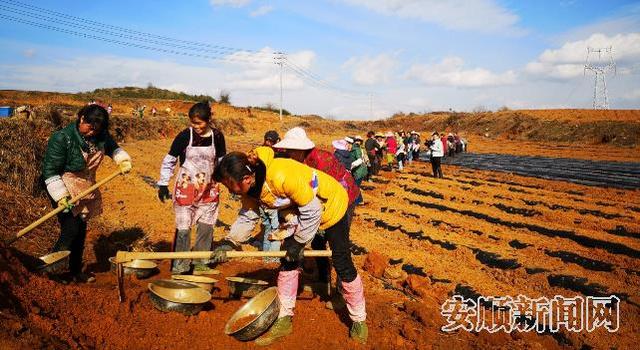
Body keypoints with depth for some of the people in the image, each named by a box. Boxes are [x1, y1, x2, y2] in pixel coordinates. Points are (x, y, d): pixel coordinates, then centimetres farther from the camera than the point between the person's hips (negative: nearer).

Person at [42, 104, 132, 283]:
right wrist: (60, 196, -25)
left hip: (86, 190, 6)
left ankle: (76, 271, 24)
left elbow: (113, 148, 19)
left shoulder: (101, 136, -2)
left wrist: (123, 160, -2)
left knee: (81, 231, 11)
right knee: (70, 230, -13)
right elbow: (50, 170, -19)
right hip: (66, 189, -6)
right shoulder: (61, 138, -19)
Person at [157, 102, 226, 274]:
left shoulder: (217, 137, -1)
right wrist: (163, 184, -4)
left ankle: (200, 263, 23)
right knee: (183, 229, -1)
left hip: (209, 190, 3)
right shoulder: (184, 136, -9)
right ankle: (180, 267, 12)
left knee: (206, 228, 7)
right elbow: (169, 161, -1)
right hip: (186, 189, -3)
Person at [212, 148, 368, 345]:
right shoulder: (250, 186, -17)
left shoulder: (281, 176, -41)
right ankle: (284, 320, 16)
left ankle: (359, 320, 20)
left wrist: (298, 242, -20)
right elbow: (247, 217, -4)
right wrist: (230, 242, -18)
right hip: (301, 209, 7)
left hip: (332, 205, -7)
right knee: (288, 262, 4)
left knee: (342, 265, 1)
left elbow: (312, 210, -30)